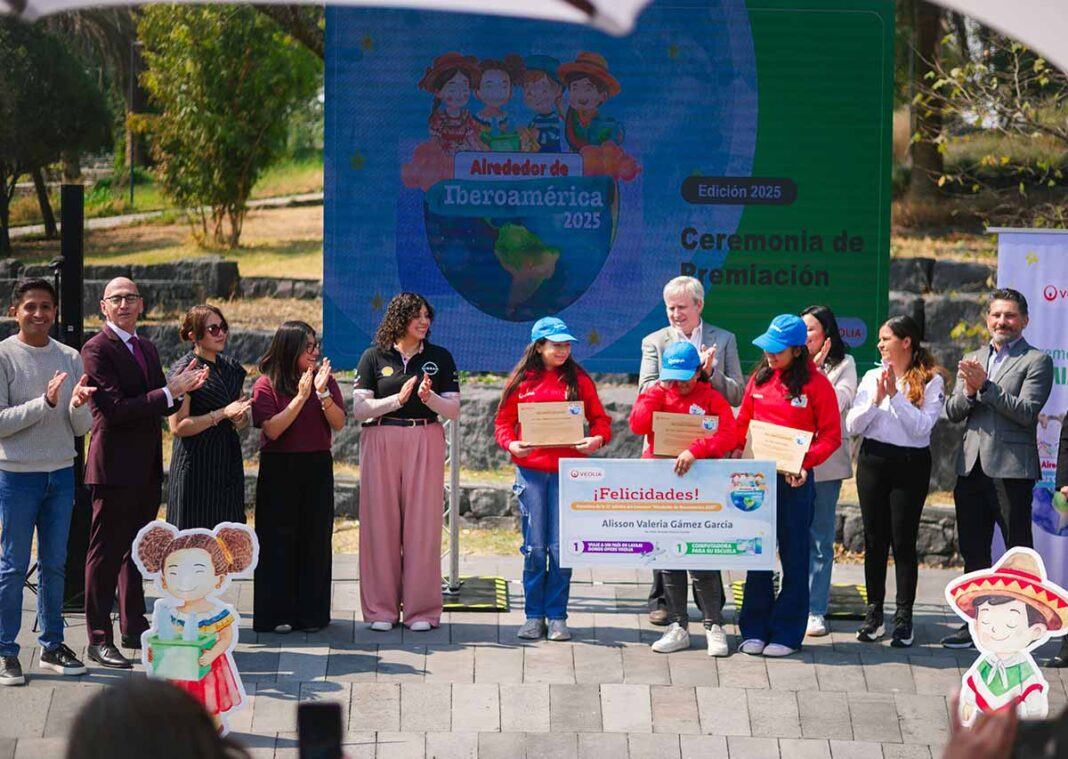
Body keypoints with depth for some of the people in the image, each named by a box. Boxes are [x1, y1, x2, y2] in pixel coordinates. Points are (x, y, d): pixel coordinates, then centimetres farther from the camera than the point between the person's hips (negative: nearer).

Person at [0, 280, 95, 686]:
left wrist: (77, 406, -15)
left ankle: (52, 644, 19)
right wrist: (45, 403, -21)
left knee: (55, 563, 10)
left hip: (61, 473, 5)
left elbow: (81, 427, 7)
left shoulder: (69, 358, 7)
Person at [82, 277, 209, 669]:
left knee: (136, 550, 16)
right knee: (106, 553, -3)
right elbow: (114, 409, -20)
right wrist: (169, 392, -19)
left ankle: (134, 628, 25)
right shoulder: (97, 349, -12)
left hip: (147, 468, 8)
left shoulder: (147, 349, 15)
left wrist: (182, 389, -3)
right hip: (115, 467, -8)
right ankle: (99, 639, 1)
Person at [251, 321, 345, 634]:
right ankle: (277, 614, 5)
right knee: (279, 541, 0)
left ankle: (311, 613, 10)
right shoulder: (266, 385, -4)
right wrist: (301, 396, -18)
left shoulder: (325, 380, 5)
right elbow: (272, 429, -14)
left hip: (317, 469, 3)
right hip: (279, 470, -3)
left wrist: (323, 393, -18)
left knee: (315, 540, 4)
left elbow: (339, 423, -3)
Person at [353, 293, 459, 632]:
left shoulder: (440, 358, 8)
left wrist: (429, 398, -13)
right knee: (381, 521, -1)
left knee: (422, 523, -2)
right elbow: (359, 408, -2)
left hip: (425, 442, 1)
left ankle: (421, 610, 3)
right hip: (381, 442, -1)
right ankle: (381, 608, 5)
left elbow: (453, 410, 5)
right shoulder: (374, 357, 5)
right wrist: (397, 399, -14)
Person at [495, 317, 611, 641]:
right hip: (530, 471, 0)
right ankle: (533, 616, 10)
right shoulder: (521, 381, 6)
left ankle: (557, 616, 8)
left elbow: (599, 419, 8)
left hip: (567, 471, 0)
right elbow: (504, 420, 9)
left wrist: (598, 439, -12)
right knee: (534, 547, 1)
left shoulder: (579, 380, 6)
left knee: (561, 547, -1)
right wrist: (510, 443, -11)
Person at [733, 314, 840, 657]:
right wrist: (738, 450, -2)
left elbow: (831, 435, -6)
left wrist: (806, 461, -19)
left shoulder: (816, 383, -7)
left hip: (794, 479, -4)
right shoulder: (759, 378, 7)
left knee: (794, 555, 4)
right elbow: (743, 421, 16)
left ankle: (786, 633, 9)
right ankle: (754, 629, 15)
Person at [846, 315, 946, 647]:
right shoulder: (872, 377, 9)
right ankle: (874, 612, 15)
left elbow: (921, 426, -14)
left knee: (904, 540, -4)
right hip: (873, 461, 4)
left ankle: (904, 617, 1)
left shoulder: (931, 381, -3)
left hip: (911, 464, -4)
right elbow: (853, 425, 3)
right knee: (875, 538, 7)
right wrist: (876, 399, -11)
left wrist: (895, 395, -17)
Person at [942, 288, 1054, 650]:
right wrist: (968, 391, -9)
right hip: (972, 467, 6)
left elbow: (1026, 411, -14)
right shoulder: (971, 360, 16)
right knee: (973, 551, 11)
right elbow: (952, 412, 11)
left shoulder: (1036, 361, -2)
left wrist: (985, 386, -19)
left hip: (1011, 468, -6)